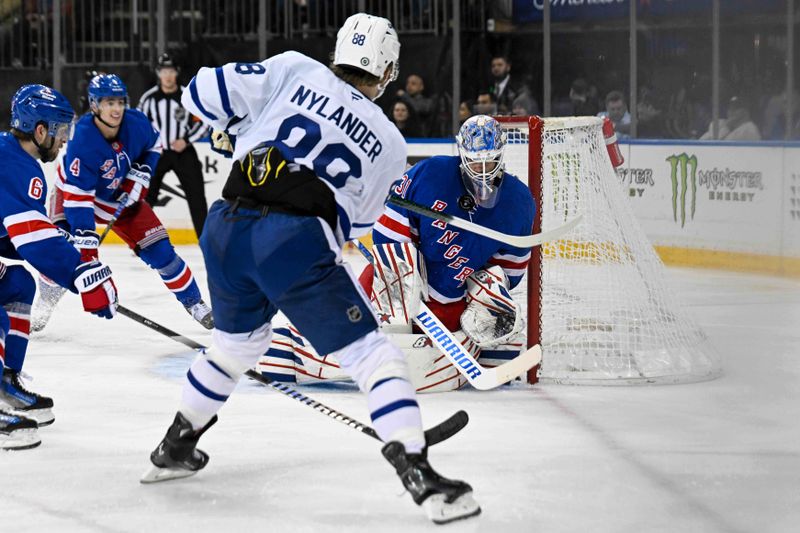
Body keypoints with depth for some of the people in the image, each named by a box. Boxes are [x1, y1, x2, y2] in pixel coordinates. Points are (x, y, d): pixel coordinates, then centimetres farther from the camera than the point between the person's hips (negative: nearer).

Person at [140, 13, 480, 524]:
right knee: (371, 353, 2)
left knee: (238, 341, 29)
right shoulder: (390, 143, 14)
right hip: (296, 244, -4)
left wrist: (235, 126, 28)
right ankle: (420, 474, -12)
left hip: (226, 227, 4)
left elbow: (205, 93, 8)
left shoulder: (295, 69, 12)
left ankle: (175, 448, 42)